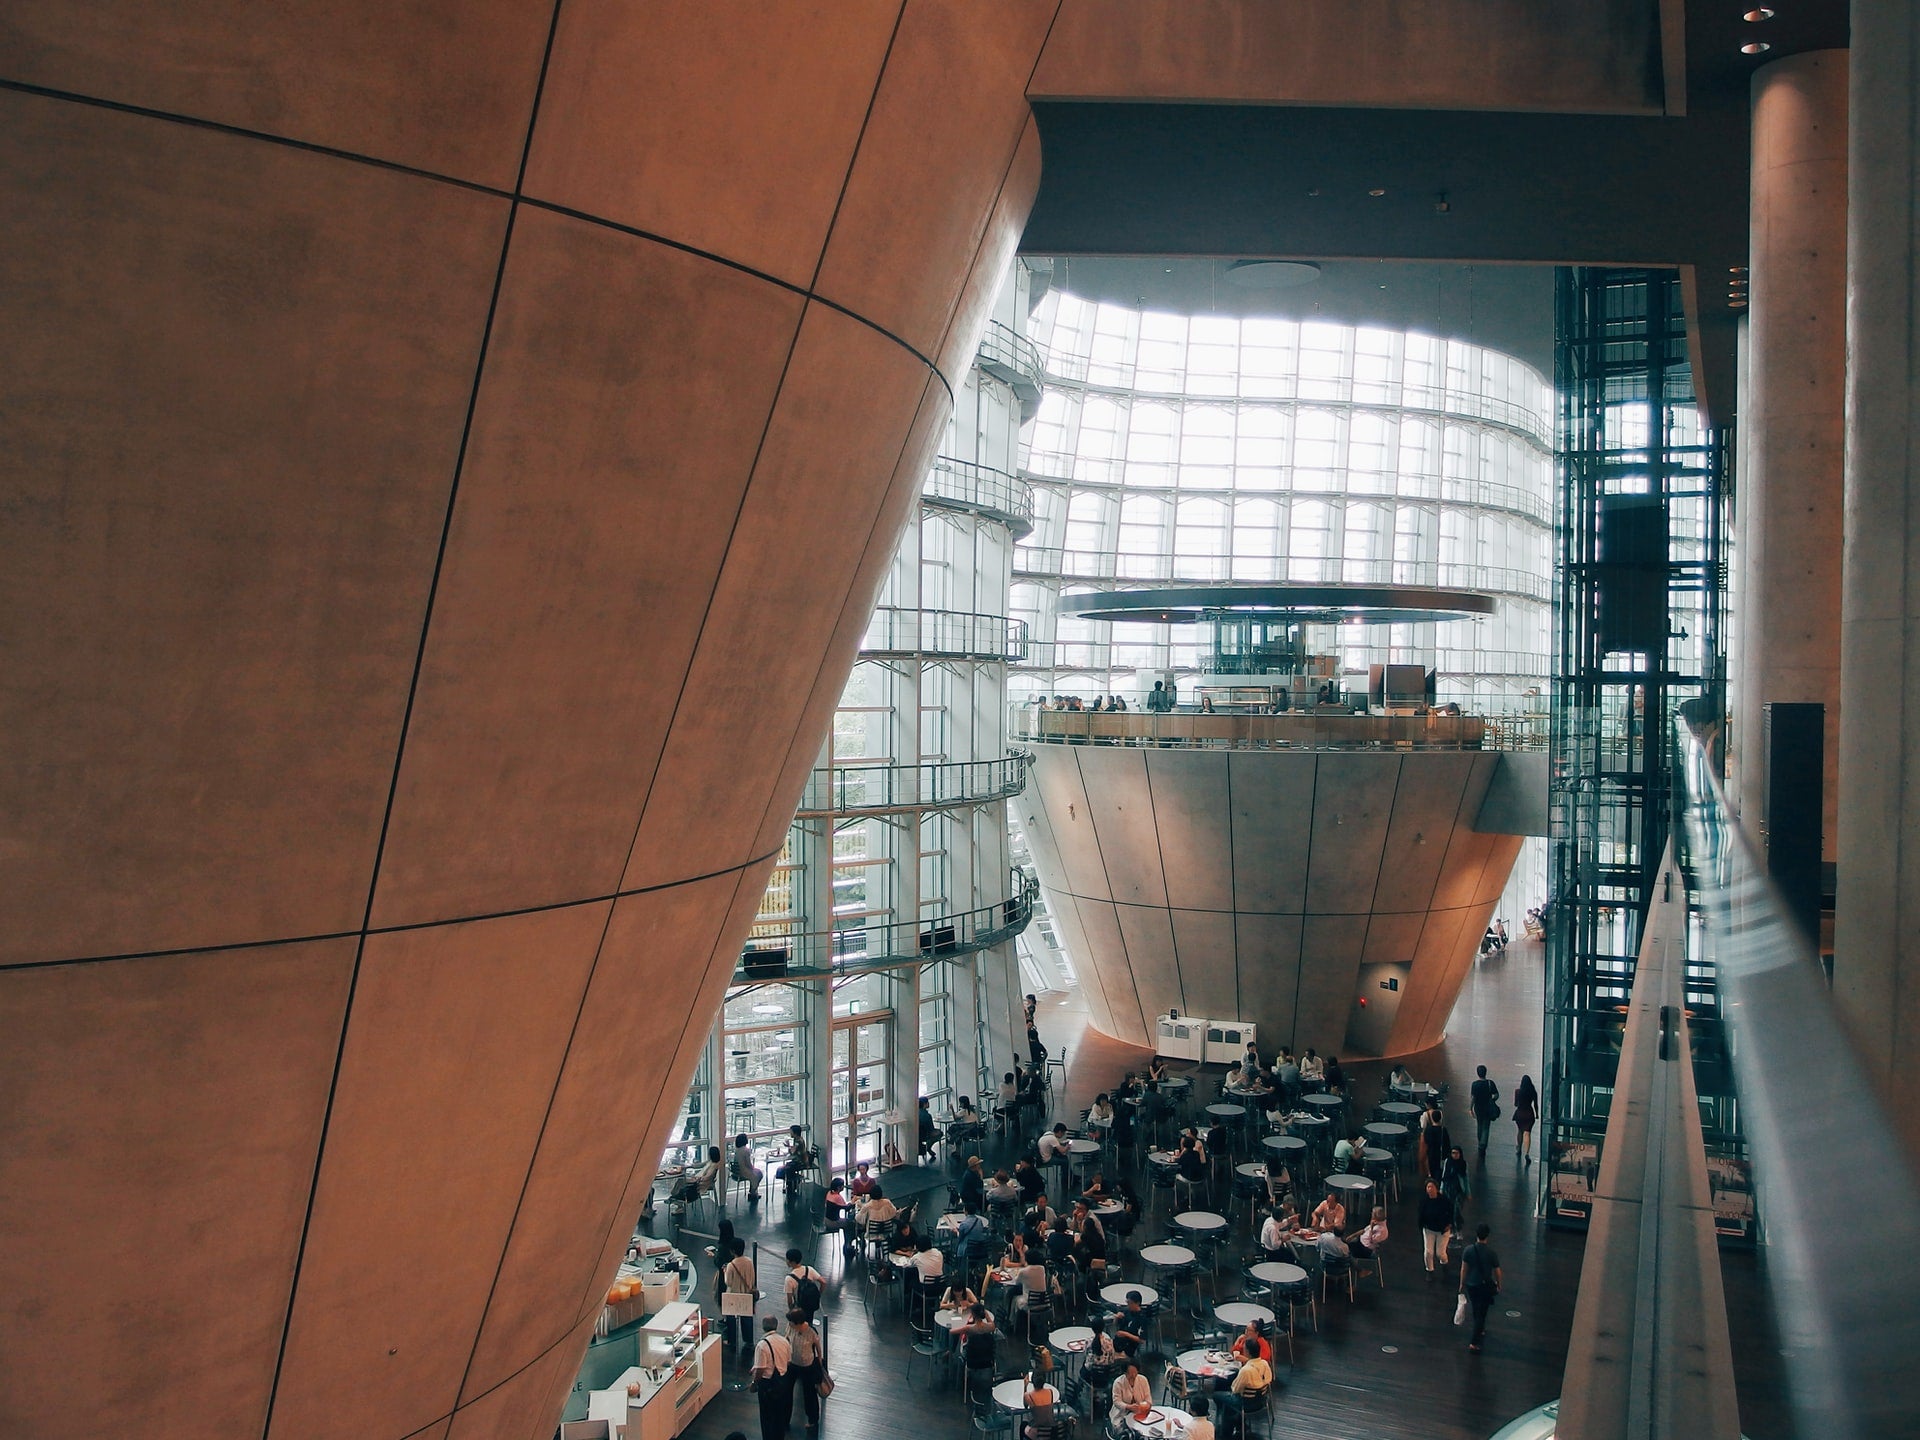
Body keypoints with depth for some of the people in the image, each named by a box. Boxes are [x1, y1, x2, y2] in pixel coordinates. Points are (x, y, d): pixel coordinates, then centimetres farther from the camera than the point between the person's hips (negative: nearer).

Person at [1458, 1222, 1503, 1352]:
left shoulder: (1468, 1250, -11)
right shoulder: (1492, 1252, -16)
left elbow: (1464, 1268, -5)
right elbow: (1497, 1271, -6)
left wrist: (1462, 1284, 9)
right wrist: (1498, 1284, 12)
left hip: (1471, 1285, 2)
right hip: (1486, 1286, -2)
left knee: (1476, 1310, 26)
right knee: (1481, 1313, 3)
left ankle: (1480, 1330, 45)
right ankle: (1474, 1342, -1)